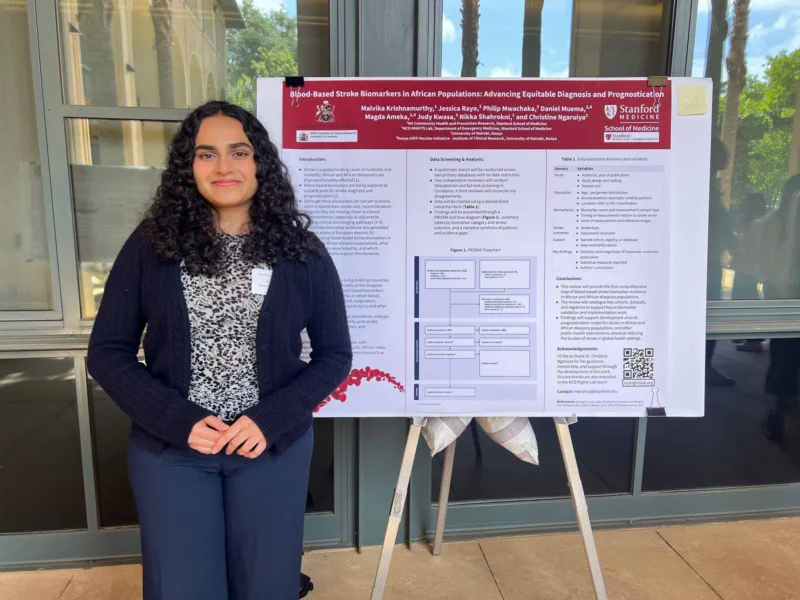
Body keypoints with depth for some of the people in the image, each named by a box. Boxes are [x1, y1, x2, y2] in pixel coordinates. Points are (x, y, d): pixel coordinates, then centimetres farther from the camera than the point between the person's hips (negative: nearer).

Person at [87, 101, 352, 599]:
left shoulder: (301, 251, -4)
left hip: (273, 445, 1)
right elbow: (107, 352, -1)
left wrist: (270, 420, -13)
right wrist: (179, 421, -13)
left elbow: (335, 354, -1)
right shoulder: (151, 244, -4)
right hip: (169, 447, 0)